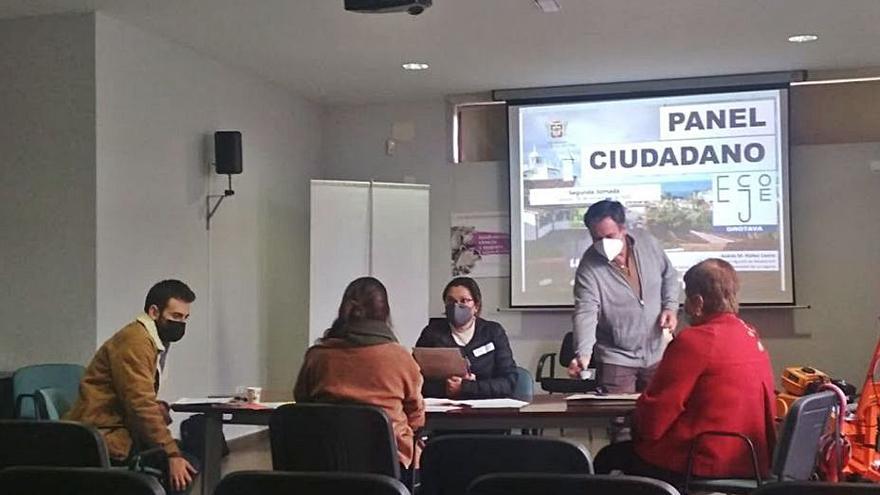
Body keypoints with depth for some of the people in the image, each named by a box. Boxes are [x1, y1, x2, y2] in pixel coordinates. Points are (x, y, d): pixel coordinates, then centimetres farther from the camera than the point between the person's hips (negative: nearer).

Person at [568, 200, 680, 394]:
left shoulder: (647, 242, -6)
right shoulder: (589, 268, -19)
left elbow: (669, 276, 11)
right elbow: (585, 313, -27)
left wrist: (670, 307, -5)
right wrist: (583, 354, -41)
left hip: (656, 354, 4)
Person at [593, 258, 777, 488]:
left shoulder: (694, 340, -17)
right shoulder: (753, 336, 7)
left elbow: (652, 420, -14)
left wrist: (637, 427, 7)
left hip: (704, 466, -8)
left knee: (608, 458, 13)